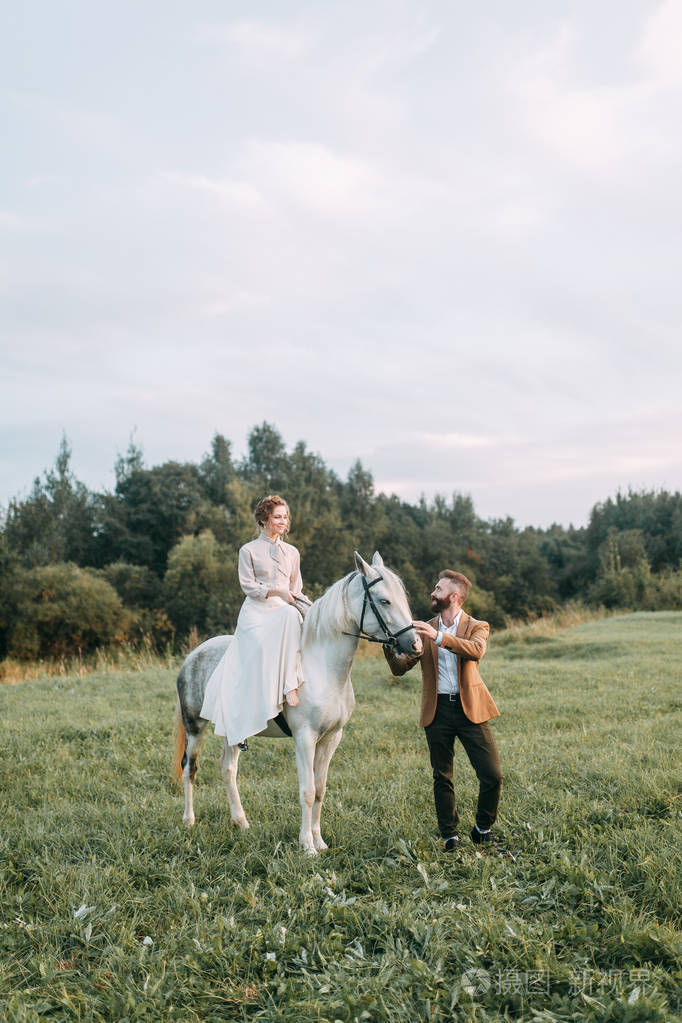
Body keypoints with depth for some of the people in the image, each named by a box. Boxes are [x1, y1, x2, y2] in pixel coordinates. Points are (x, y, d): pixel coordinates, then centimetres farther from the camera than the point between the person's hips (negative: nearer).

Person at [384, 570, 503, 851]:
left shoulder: (477, 627, 2)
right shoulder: (426, 630, 11)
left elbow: (476, 650, -22)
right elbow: (400, 667, 6)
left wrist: (439, 637, -33)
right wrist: (390, 645, -13)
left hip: (470, 709, -2)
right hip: (437, 710, 2)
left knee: (492, 775, -4)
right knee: (442, 777, 7)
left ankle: (483, 828, 19)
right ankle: (449, 833, 22)